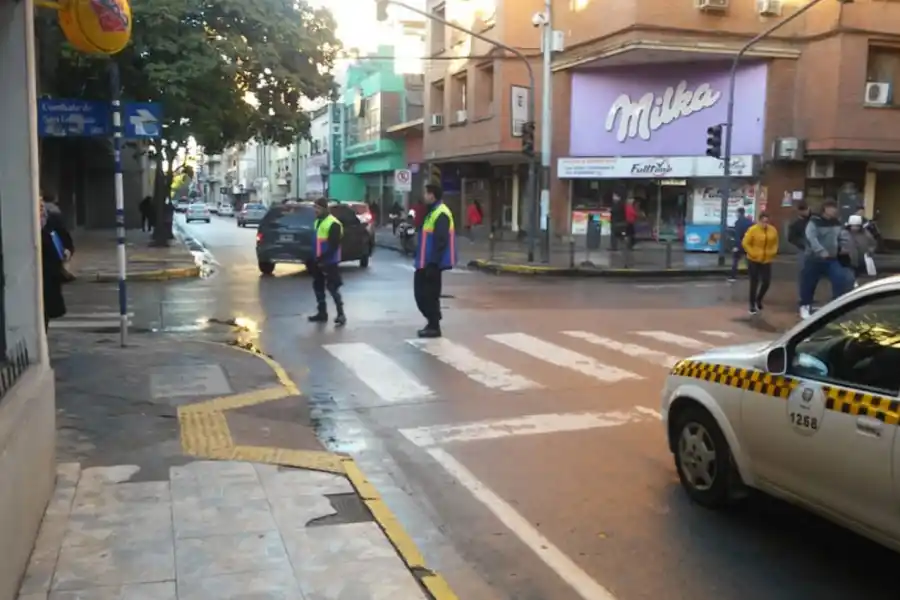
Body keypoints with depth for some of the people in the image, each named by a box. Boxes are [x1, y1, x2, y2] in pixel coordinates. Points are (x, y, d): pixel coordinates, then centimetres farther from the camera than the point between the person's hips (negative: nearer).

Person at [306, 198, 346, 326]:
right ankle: (322, 313, 23)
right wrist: (314, 258, 13)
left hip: (329, 262, -9)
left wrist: (322, 258, -23)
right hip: (319, 261, 9)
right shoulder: (317, 222, 14)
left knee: (332, 288, -7)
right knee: (318, 287, 13)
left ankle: (341, 314, 0)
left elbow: (334, 246, -20)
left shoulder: (333, 224, -16)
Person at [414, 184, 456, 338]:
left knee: (429, 295, -3)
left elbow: (440, 242, -23)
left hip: (432, 263, -10)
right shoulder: (432, 211, 15)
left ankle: (434, 327, 6)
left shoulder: (441, 214, -18)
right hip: (425, 262, 10)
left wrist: (433, 263, -24)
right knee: (422, 293, 15)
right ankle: (432, 323, 26)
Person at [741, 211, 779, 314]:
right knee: (754, 283, 1)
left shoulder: (773, 230, 1)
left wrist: (773, 253, 2)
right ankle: (752, 305, 12)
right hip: (754, 261, -4)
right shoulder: (752, 229, -13)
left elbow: (775, 243, 15)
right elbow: (745, 243, -10)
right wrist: (752, 253, -14)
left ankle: (759, 299, 28)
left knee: (767, 282, 2)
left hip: (767, 261, 4)